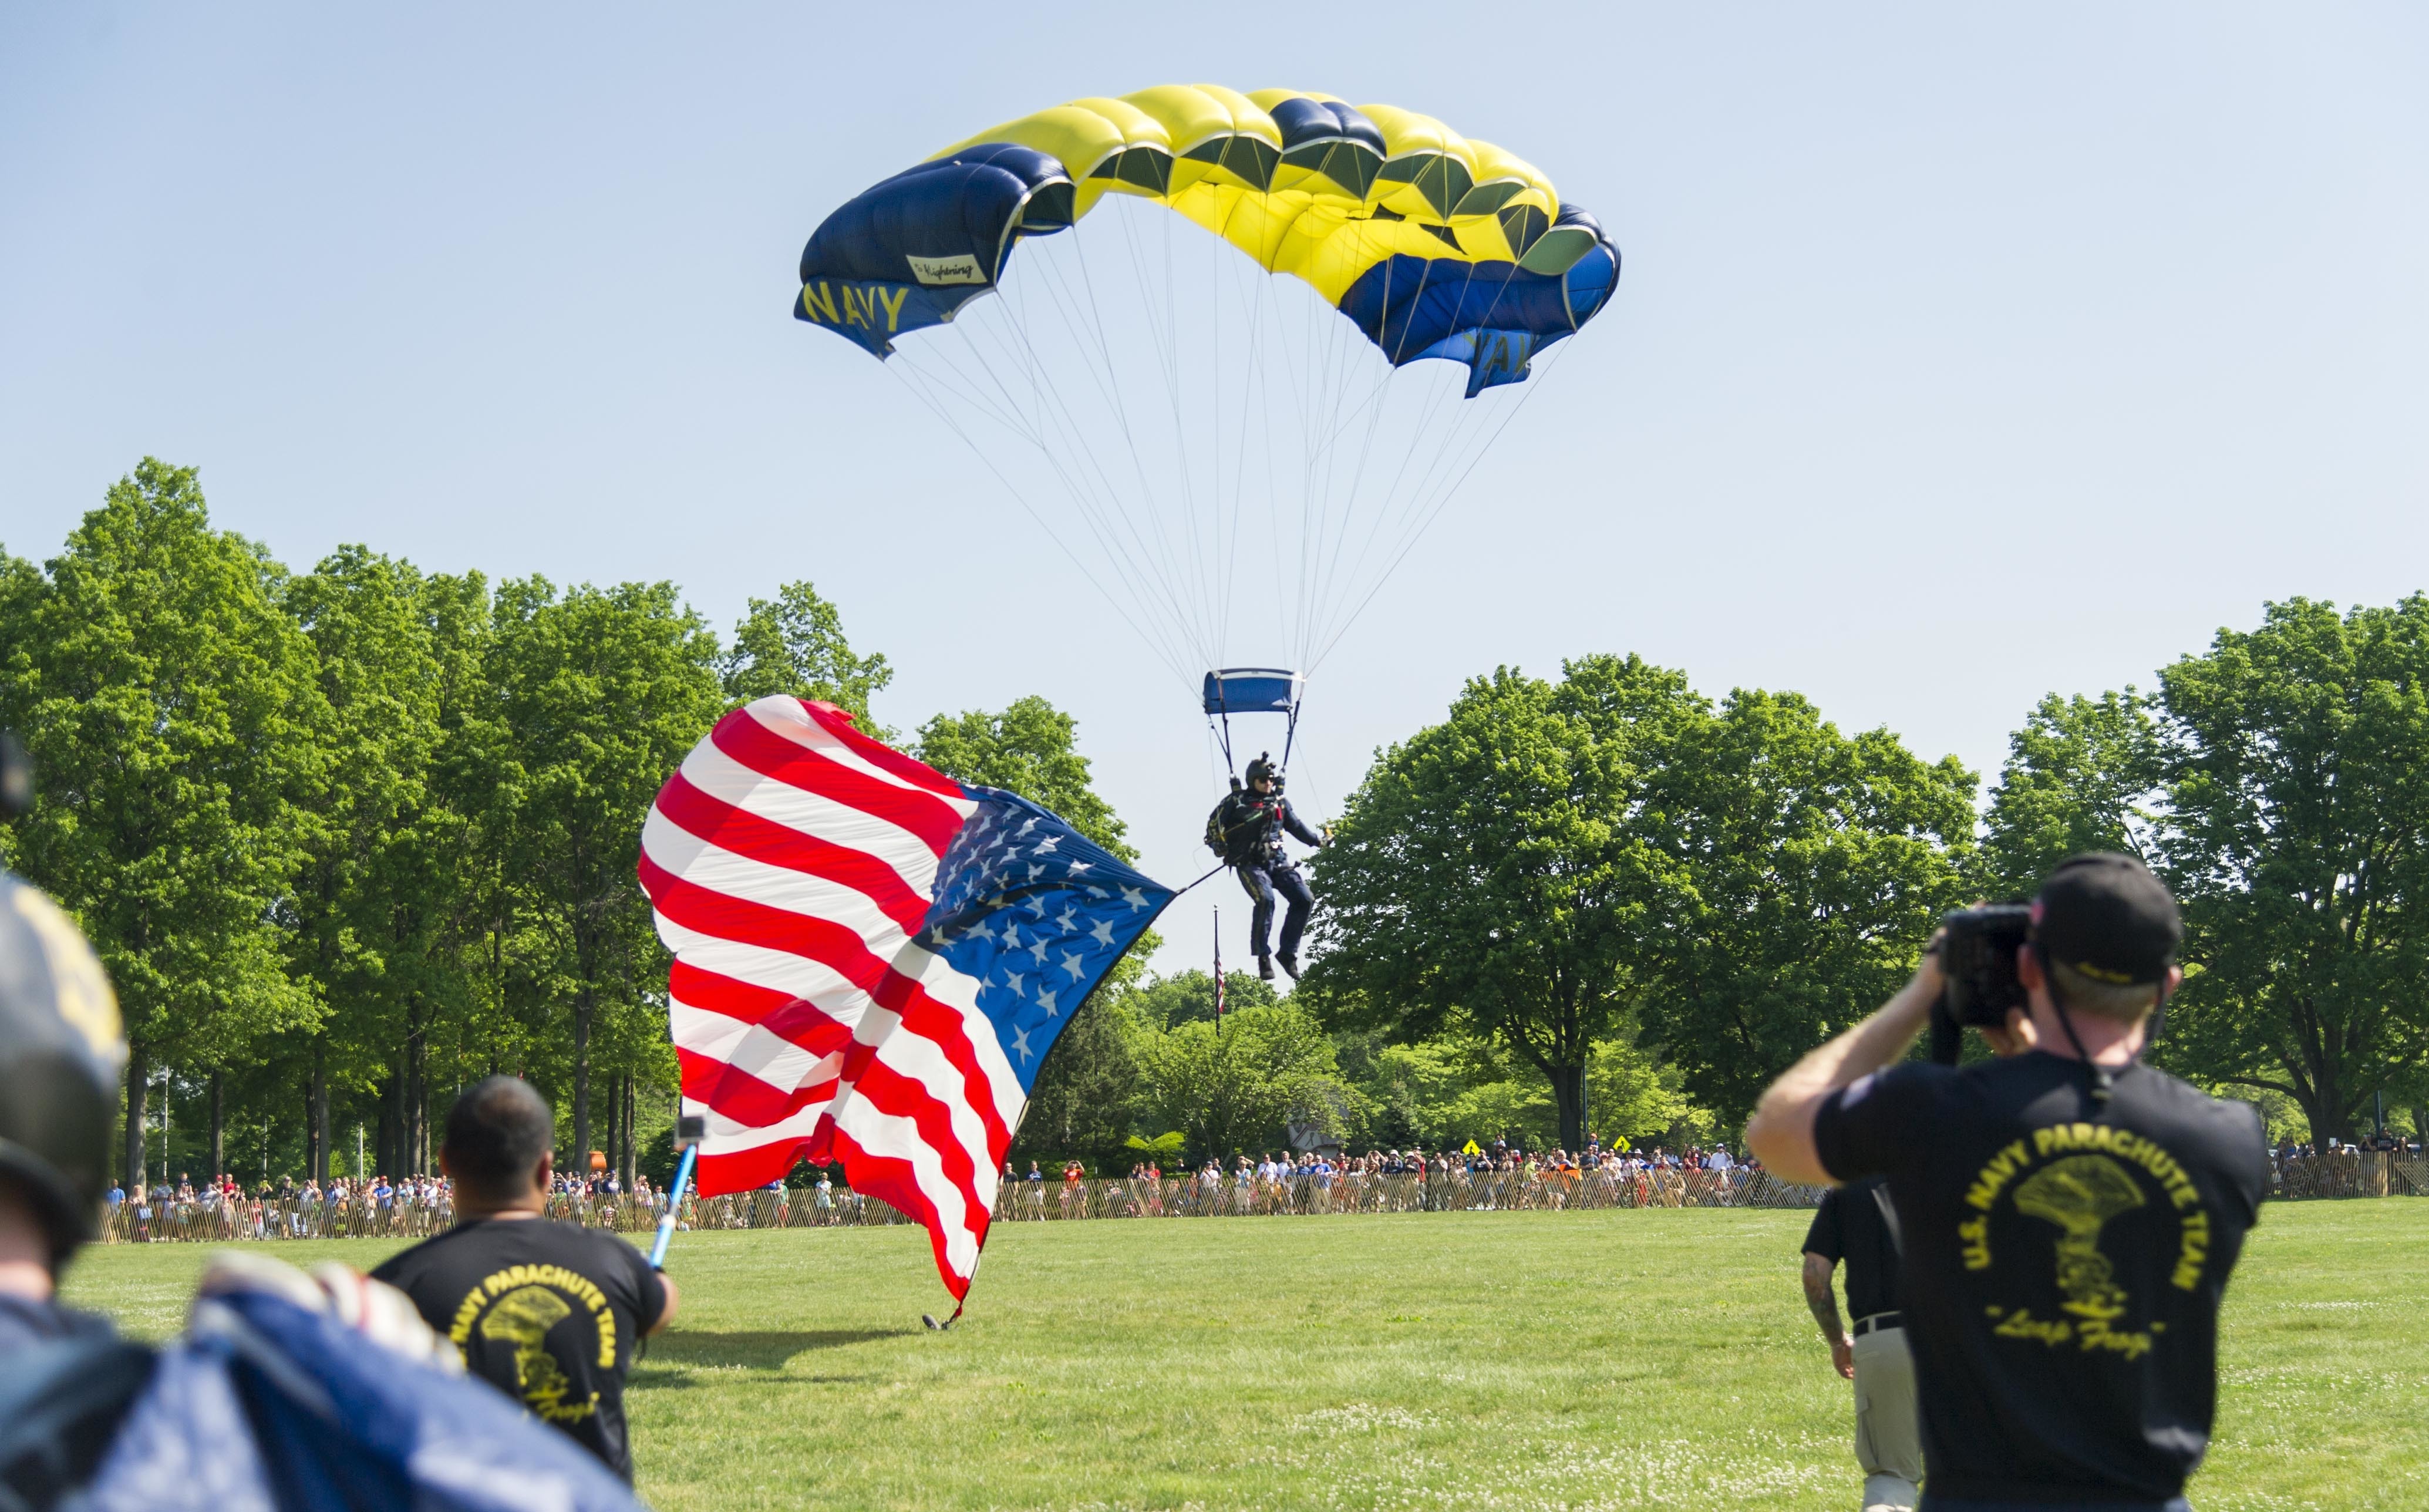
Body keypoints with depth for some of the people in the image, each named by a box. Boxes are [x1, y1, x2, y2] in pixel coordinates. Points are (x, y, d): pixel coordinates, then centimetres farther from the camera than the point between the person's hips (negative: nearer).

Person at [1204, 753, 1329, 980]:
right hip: (1250, 864, -5)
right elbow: (1214, 824, 6)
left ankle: (1288, 953, -2)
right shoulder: (1238, 801, 3)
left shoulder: (1280, 802, 16)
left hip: (1278, 861, 5)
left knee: (1304, 899, -12)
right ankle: (1263, 955, -18)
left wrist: (1318, 840, 19)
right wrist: (1218, 845, -11)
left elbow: (1297, 827, 26)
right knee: (1265, 899, -29)